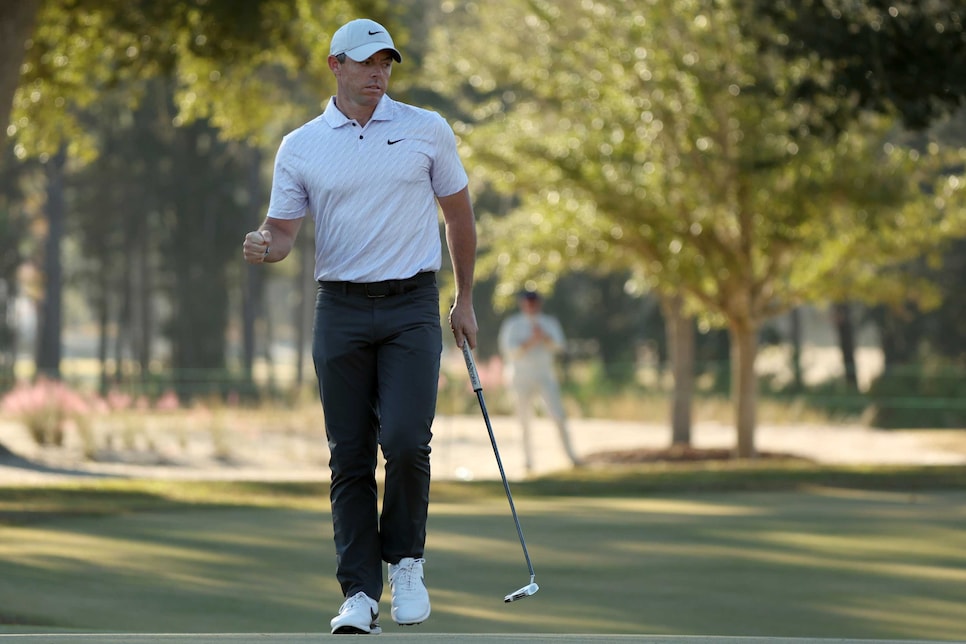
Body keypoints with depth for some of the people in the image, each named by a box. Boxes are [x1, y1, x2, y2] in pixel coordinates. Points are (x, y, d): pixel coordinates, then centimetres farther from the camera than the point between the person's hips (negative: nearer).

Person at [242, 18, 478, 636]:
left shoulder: (427, 129, 3)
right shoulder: (300, 147, 4)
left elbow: (460, 213, 12)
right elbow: (284, 231, 5)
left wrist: (466, 299, 13)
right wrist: (263, 246, -19)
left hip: (412, 307, -1)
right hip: (340, 310, 1)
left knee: (405, 441, -15)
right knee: (350, 458, 0)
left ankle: (406, 560, 7)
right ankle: (360, 594, 5)